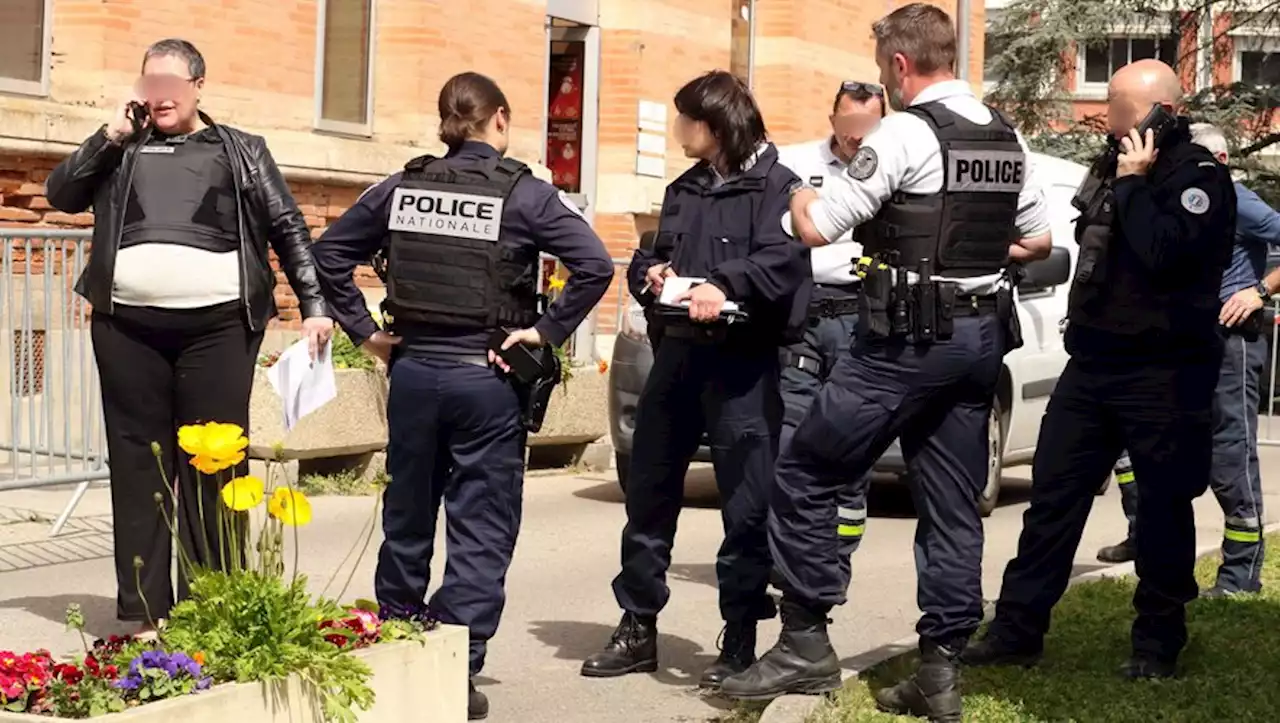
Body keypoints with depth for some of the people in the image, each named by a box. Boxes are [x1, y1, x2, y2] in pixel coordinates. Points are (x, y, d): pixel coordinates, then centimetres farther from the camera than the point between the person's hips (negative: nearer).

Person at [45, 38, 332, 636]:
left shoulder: (241, 151, 12)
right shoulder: (122, 149, 17)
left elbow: (288, 229, 10)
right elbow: (61, 194, 9)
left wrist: (314, 305, 1)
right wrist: (110, 135, 1)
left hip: (217, 325, -2)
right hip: (128, 328, 2)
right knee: (137, 466, 3)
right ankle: (144, 612, 8)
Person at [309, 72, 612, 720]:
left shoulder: (402, 187, 4)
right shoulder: (523, 193, -7)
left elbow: (328, 253, 6)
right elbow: (595, 265, -17)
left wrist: (365, 331, 7)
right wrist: (546, 330, -10)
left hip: (413, 371, 4)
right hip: (486, 377, -4)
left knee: (407, 518, 16)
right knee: (480, 529, 4)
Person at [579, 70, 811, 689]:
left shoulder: (774, 185, -4)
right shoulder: (684, 189, 19)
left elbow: (783, 260, -17)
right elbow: (651, 257, 20)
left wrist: (724, 285, -31)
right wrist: (650, 274, -2)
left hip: (744, 361, -7)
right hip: (679, 352, 7)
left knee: (746, 506, -2)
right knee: (649, 494, 11)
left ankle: (740, 643, 9)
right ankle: (638, 629, 22)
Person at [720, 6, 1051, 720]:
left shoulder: (906, 132, -12)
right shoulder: (1008, 138, 11)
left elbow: (819, 229, -13)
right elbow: (1038, 240, 19)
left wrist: (801, 199, 7)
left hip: (910, 341, -8)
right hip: (981, 336, 8)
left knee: (803, 477, 1)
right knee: (953, 508, 9)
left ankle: (807, 642, 1)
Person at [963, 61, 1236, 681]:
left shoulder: (1200, 176, -11)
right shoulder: (1114, 163, 13)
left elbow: (1162, 252, -27)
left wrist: (1132, 182, -19)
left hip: (1163, 373, -7)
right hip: (1091, 362, 7)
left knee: (1163, 507, 4)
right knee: (1053, 493, 6)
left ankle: (1158, 642, 17)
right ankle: (1017, 628, 10)